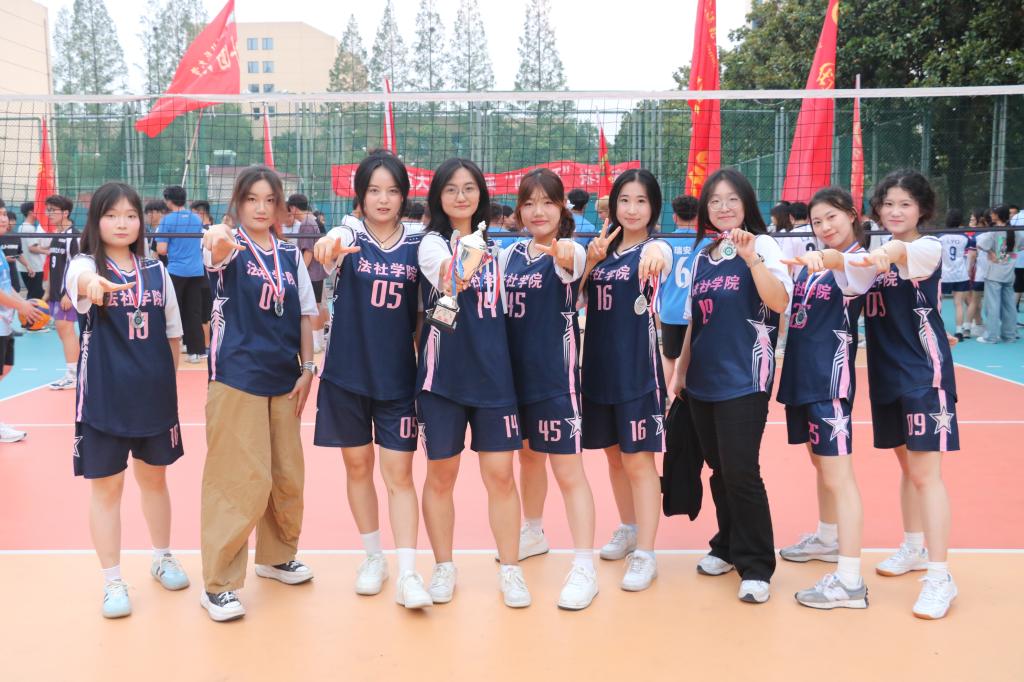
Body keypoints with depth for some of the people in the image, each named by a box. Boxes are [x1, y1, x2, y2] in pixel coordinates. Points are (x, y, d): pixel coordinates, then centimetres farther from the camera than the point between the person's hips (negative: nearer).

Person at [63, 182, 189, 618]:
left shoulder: (156, 271, 4)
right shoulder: (84, 265, -7)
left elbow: (172, 333, 11)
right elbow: (79, 279, -34)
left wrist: (167, 378, 4)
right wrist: (93, 283, -56)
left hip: (154, 395, 3)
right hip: (103, 397, -3)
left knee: (154, 479, 17)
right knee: (106, 487, 5)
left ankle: (162, 558, 36)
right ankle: (112, 582, 18)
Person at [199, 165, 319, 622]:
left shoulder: (291, 255, 9)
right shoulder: (230, 247, -5)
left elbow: (304, 316, 12)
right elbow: (216, 257, -30)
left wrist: (307, 368, 4)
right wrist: (218, 242, -53)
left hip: (283, 379, 5)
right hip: (236, 378, -5)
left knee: (287, 477, 14)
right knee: (239, 481, -7)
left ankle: (276, 556, 35)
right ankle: (218, 583, 5)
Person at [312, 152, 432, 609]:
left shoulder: (417, 245, 1)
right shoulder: (350, 237, -4)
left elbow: (422, 312, 8)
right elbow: (330, 250, -31)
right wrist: (331, 246, -52)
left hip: (398, 378, 0)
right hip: (347, 374, 0)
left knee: (399, 474, -1)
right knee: (357, 467, 11)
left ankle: (408, 575, 1)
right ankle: (373, 557, 27)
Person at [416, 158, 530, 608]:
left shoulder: (492, 244, 11)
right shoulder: (432, 243, -5)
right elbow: (448, 280, -30)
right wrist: (457, 278, -51)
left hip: (493, 371, 3)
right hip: (443, 373, -3)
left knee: (500, 474, 2)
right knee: (441, 475, 7)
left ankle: (510, 570, 15)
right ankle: (444, 567, 23)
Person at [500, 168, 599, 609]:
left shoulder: (571, 252, -12)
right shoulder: (510, 254, 6)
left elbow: (570, 260, -37)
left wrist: (560, 252, -60)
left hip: (556, 374, -6)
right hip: (516, 371, 7)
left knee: (568, 471, -5)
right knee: (528, 456, 21)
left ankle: (584, 568, 1)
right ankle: (534, 533, 42)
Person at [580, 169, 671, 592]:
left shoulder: (655, 248, -7)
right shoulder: (603, 247, 9)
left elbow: (660, 257, -32)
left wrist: (654, 256, -56)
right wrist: (591, 259, -16)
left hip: (638, 369, -6)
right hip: (598, 366, 6)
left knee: (638, 460, -5)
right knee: (613, 455, 17)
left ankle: (645, 555, 2)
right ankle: (628, 529, 35)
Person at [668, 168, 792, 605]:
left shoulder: (762, 245, -3)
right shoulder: (702, 257, 13)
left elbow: (780, 302, -18)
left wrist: (751, 257, -27)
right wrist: (680, 371, 16)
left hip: (744, 378, -6)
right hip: (703, 380, 6)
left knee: (741, 471, -9)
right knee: (718, 469, 11)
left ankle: (756, 566, 3)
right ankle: (729, 546, 27)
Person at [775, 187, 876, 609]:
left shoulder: (859, 261, -12)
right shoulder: (810, 261, 12)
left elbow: (849, 266, -35)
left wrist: (826, 258, -56)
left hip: (831, 377, -8)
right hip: (802, 374, 8)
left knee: (837, 474, -10)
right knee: (820, 463, 21)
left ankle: (850, 581, -8)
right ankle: (828, 538, 39)